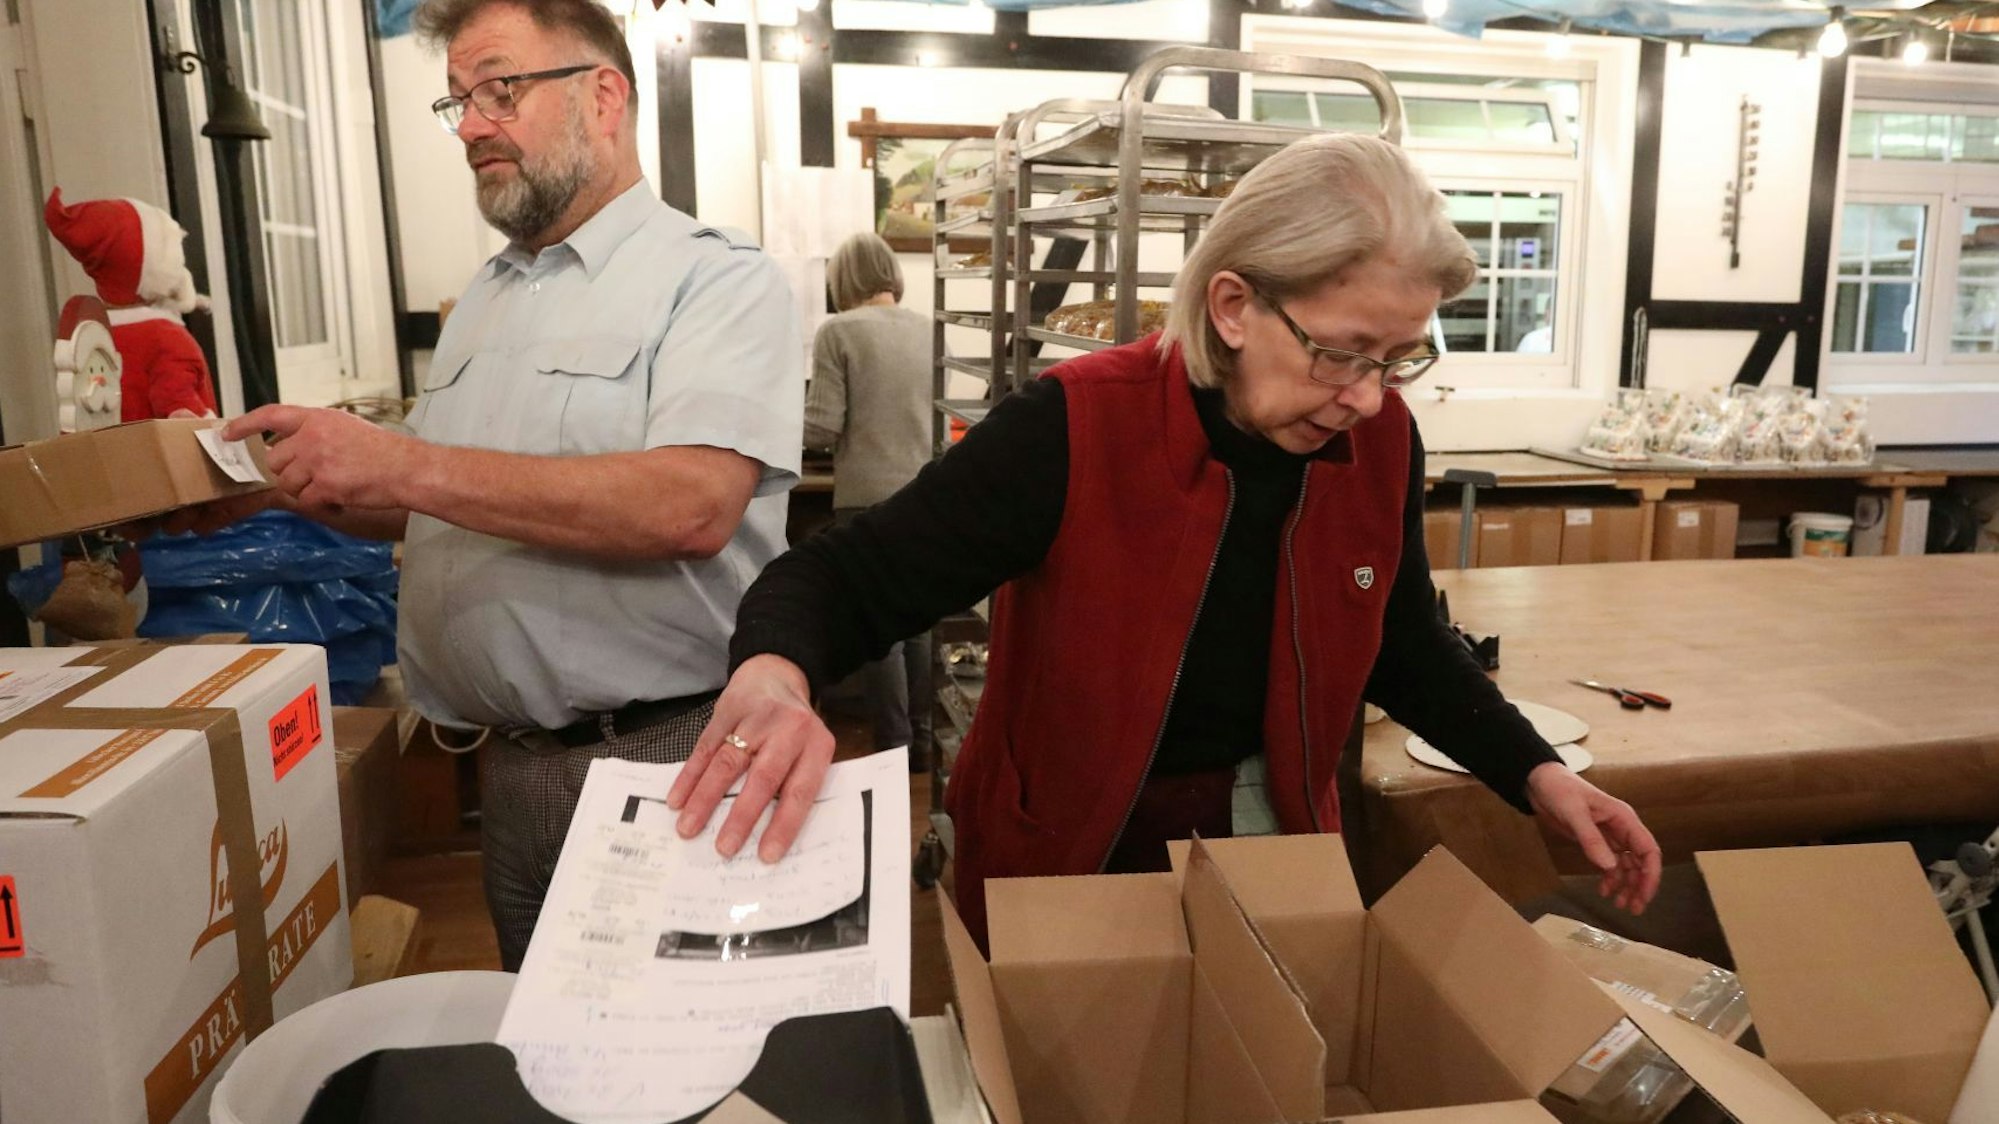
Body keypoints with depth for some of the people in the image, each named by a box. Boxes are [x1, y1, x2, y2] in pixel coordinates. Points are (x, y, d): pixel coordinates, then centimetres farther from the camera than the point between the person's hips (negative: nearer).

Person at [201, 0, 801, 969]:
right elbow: (425, 513, 22)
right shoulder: (482, 302, 14)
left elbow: (692, 505, -25)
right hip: (514, 766, 7)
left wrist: (408, 465, -22)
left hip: (672, 751, -6)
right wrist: (302, 485, 3)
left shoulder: (716, 278, -9)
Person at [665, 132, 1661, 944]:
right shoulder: (1072, 431, -27)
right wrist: (774, 678, -47)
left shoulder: (1381, 444, -11)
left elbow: (1402, 647, 6)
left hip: (1270, 843, 4)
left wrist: (1535, 776, -5)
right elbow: (839, 581, -25)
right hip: (1061, 872, -3)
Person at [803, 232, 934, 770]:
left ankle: (895, 747, 10)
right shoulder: (926, 328, 4)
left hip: (868, 496, -5)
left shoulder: (839, 331, -9)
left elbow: (822, 427, -11)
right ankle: (921, 738, 24)